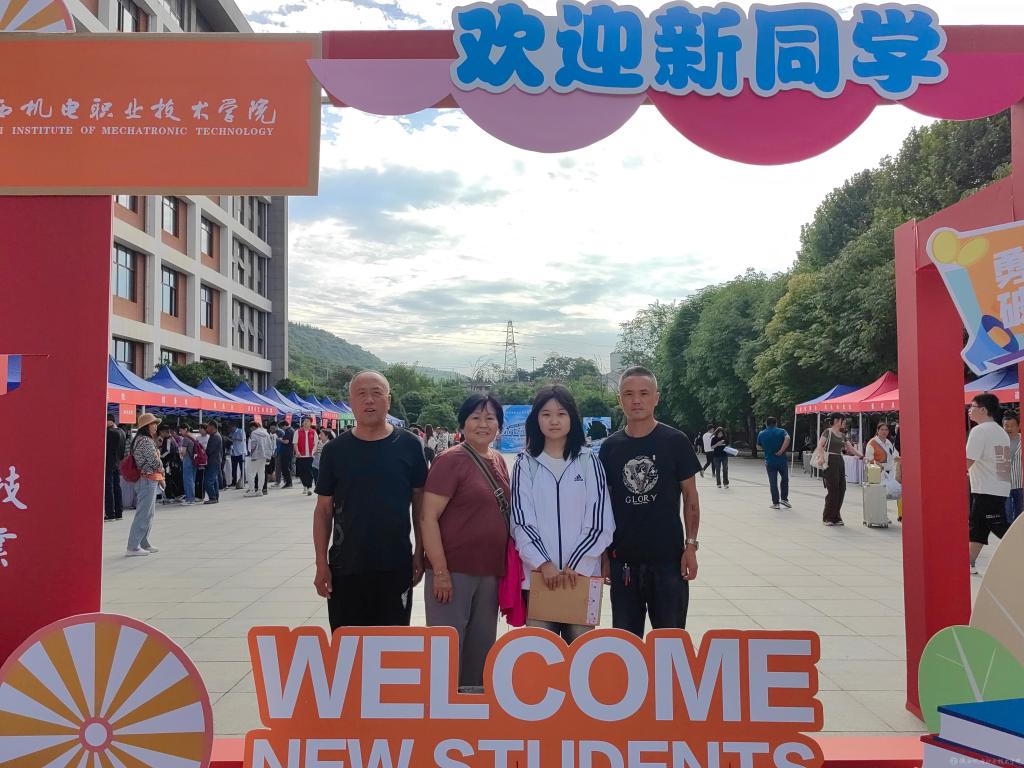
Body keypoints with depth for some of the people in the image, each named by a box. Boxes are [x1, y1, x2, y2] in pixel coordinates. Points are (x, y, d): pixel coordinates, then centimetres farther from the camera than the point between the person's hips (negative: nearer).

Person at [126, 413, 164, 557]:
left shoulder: (139, 439, 16)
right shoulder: (146, 441, -16)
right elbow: (155, 461, -19)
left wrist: (159, 476, 8)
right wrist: (161, 469, 4)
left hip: (144, 479, 11)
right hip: (148, 480, -11)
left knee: (149, 513, 17)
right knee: (143, 514, -8)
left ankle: (144, 543, 24)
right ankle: (133, 547, -6)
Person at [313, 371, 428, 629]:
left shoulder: (408, 446, -1)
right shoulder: (335, 450, 0)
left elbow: (419, 503, 4)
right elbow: (323, 510, 4)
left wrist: (419, 553, 1)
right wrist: (321, 564, 0)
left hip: (396, 566, 0)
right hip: (345, 567, 1)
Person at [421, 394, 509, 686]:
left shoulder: (498, 461, 9)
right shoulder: (450, 460, -12)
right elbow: (428, 517, -15)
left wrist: (507, 565, 14)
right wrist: (440, 571, -18)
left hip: (491, 571, 7)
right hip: (453, 570, -7)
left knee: (482, 645, 17)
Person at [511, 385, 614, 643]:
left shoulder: (588, 462, 3)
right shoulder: (525, 463, 4)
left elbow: (599, 522, 0)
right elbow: (521, 520, -2)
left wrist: (576, 565, -7)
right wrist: (544, 564, -11)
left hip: (582, 574, 0)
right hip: (538, 574, 0)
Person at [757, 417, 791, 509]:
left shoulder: (761, 434, 3)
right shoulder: (781, 431, -2)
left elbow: (760, 446, 13)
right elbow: (787, 438, -21)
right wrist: (781, 451, -21)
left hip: (769, 461, 1)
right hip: (782, 460, -1)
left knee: (773, 483, 5)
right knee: (784, 479, 18)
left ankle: (775, 503, 7)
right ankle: (784, 499, 15)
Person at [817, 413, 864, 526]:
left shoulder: (842, 435, 17)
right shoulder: (828, 432, -4)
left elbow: (851, 449, 18)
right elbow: (820, 445, -12)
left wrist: (862, 456, 9)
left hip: (840, 462, 7)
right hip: (830, 462, -7)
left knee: (841, 490, 4)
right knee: (832, 490, -7)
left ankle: (836, 517, 13)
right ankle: (827, 518, 3)